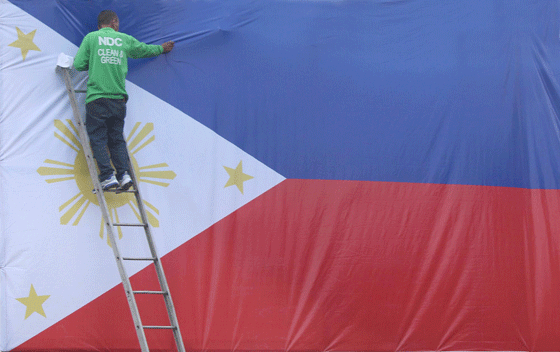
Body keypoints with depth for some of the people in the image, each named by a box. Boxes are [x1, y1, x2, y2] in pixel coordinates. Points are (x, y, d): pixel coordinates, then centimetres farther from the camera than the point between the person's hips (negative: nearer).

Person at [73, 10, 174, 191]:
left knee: (98, 138, -1)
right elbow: (145, 49, 31)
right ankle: (124, 174, -3)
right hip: (118, 99, 3)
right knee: (117, 139, 11)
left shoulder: (91, 38, 4)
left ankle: (108, 176, -12)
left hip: (97, 98, -3)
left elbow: (78, 64, -1)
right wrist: (161, 48, 51)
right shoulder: (125, 40, 13)